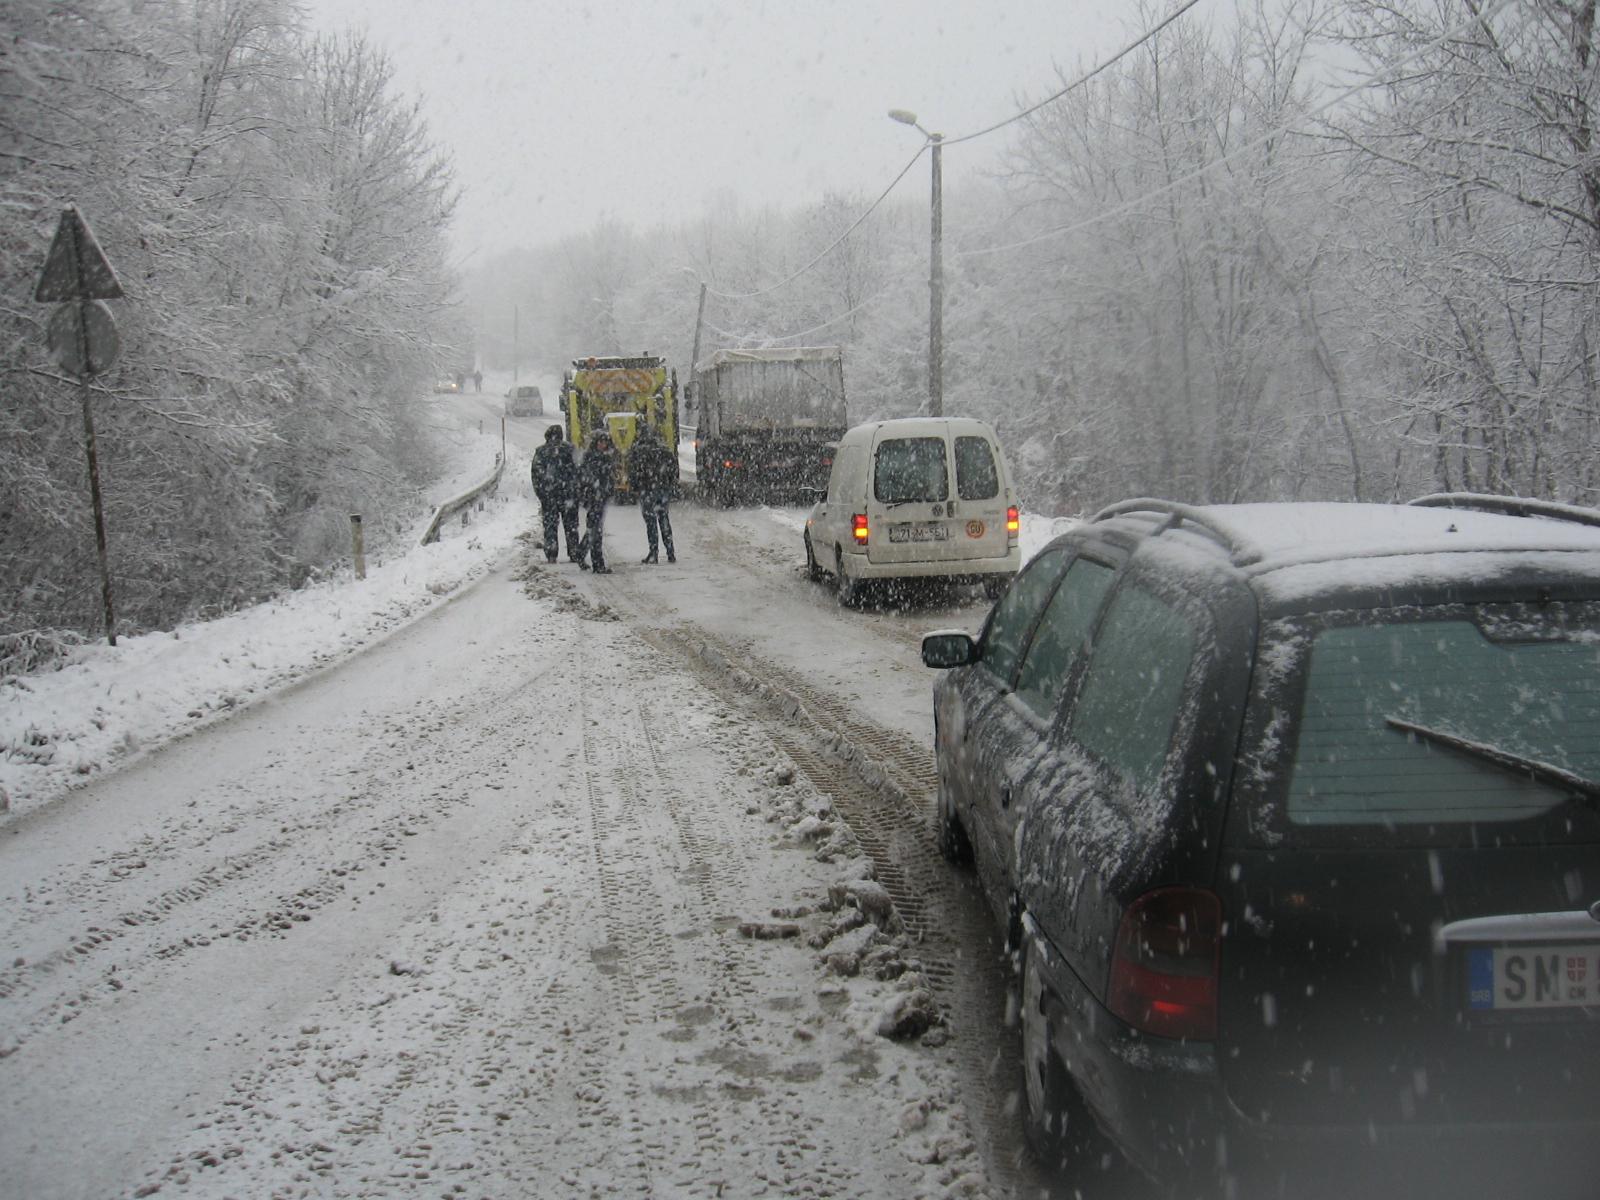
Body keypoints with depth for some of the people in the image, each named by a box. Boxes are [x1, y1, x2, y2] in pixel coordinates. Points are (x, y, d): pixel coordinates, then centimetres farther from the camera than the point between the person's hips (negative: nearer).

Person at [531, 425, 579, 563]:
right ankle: (574, 555, 7)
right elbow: (575, 471, -5)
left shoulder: (540, 452, 3)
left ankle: (551, 556, 0)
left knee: (549, 525, 6)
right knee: (571, 525, 8)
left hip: (548, 494, 1)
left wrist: (540, 494, 9)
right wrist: (575, 490, 1)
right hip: (567, 493, -1)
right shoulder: (568, 449, -2)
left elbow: (536, 475, 3)